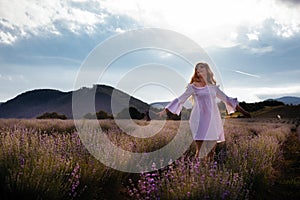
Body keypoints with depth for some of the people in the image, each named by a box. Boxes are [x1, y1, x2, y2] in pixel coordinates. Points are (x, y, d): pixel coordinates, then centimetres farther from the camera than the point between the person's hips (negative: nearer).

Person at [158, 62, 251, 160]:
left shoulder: (213, 87, 16)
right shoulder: (193, 87, 5)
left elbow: (227, 99, 24)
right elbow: (180, 100, 7)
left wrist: (242, 111, 26)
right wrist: (165, 111, 2)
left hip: (214, 120, 4)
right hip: (200, 121, -4)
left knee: (212, 146, 3)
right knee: (200, 151, -12)